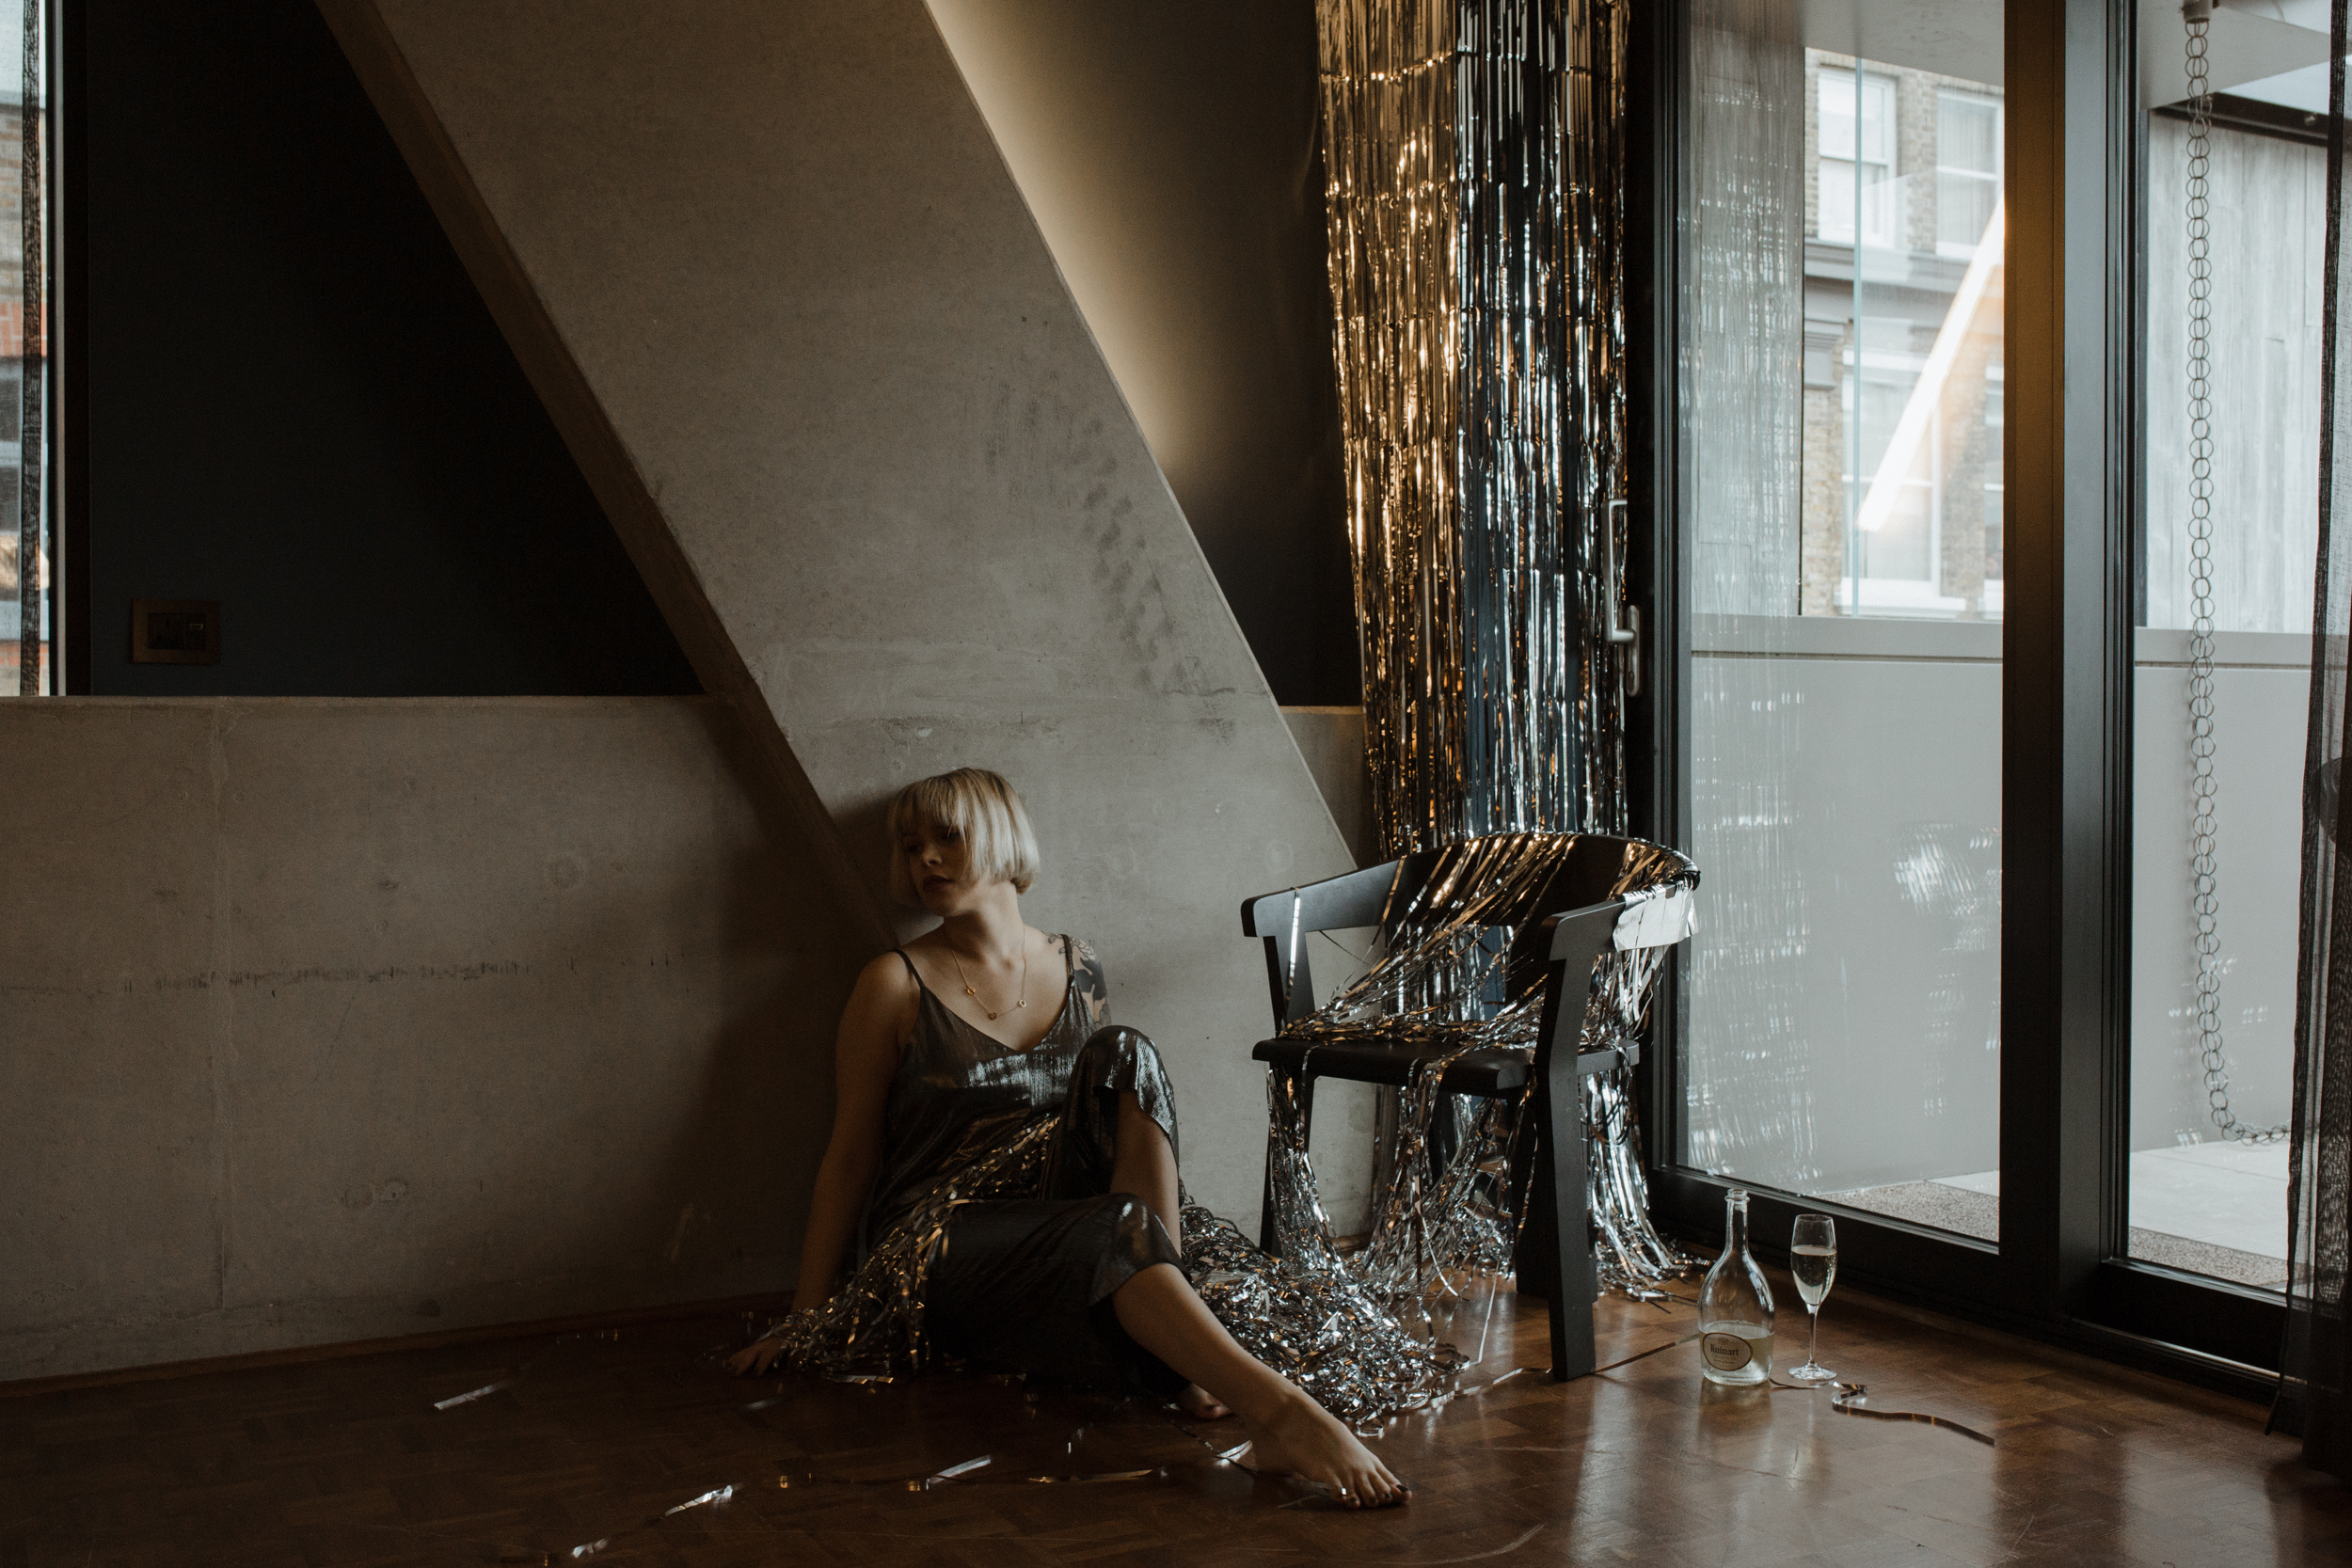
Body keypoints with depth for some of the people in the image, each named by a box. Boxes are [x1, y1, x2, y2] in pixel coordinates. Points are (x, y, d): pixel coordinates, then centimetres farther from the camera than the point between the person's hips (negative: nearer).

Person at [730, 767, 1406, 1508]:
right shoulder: (898, 983, 0)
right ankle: (1277, 1411, -48)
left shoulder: (1078, 972, 11)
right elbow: (850, 1156, 1)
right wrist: (805, 1315, -3)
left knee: (1124, 1054, -21)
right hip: (934, 1255, -4)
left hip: (1051, 1226, 4)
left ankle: (1178, 1349, -29)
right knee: (1117, 1227, -34)